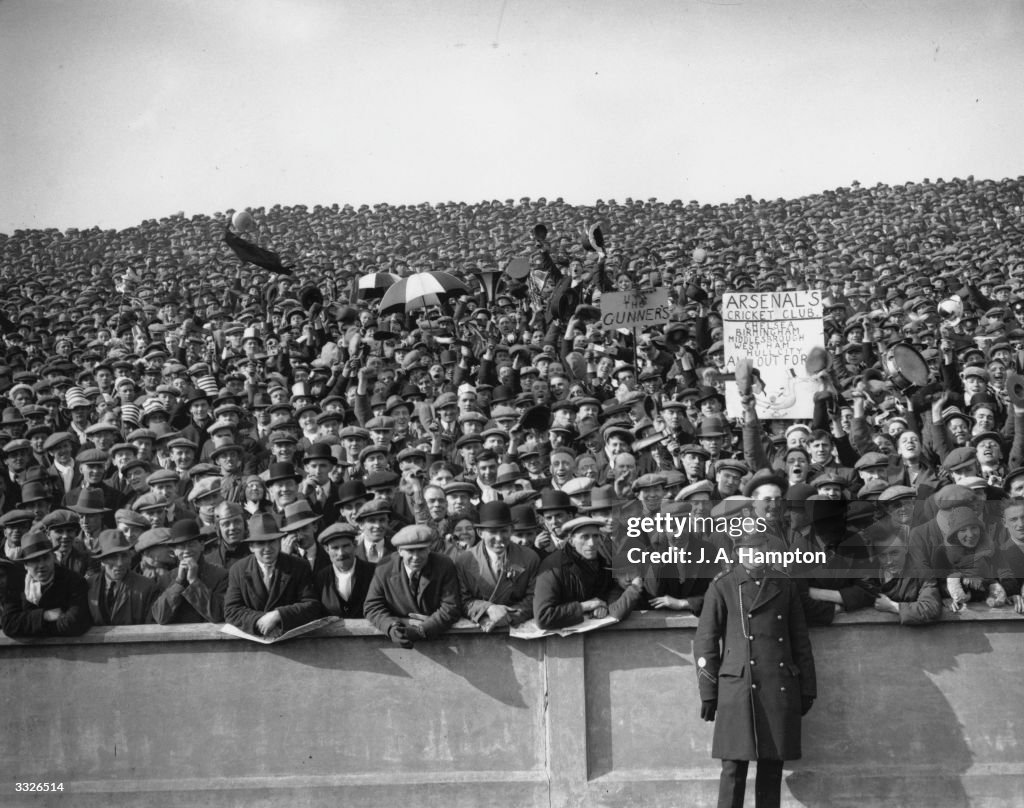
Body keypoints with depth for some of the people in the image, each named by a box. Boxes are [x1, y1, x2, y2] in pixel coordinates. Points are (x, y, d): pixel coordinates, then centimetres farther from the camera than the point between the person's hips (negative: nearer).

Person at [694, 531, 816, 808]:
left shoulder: (784, 584, 12)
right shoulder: (722, 586, 2)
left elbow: (800, 640, 15)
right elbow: (705, 642, 1)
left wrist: (807, 688, 11)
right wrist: (707, 692, -2)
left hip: (780, 690, 3)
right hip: (738, 690, -3)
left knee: (772, 767, 6)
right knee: (734, 767, -5)